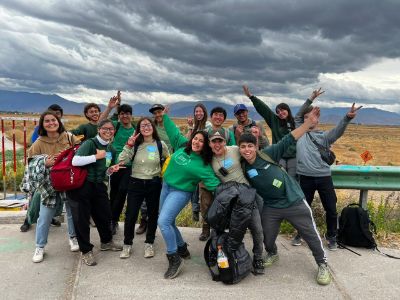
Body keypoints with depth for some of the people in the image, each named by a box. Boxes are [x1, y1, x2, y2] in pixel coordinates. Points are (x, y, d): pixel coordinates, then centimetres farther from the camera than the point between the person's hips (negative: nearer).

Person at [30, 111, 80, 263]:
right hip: (49, 184, -1)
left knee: (72, 212, 15)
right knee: (44, 217, 2)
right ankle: (40, 247, 21)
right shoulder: (39, 143, -4)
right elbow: (32, 165, -5)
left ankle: (73, 237, 39)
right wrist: (45, 163, -23)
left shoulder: (69, 137, -3)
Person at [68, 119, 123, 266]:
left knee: (105, 215, 17)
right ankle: (86, 251, 20)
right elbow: (75, 161, -28)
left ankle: (106, 242, 42)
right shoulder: (90, 143, -13)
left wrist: (111, 170, -4)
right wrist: (96, 156, -21)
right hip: (82, 185, -7)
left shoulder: (112, 149, 10)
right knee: (82, 219, 2)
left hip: (99, 186, 7)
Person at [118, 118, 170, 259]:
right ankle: (127, 244, 20)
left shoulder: (161, 145, -2)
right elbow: (122, 161, -12)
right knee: (130, 215, 2)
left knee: (153, 214, 11)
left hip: (154, 184, 0)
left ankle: (149, 244, 29)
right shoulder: (135, 145, -2)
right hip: (136, 183, 0)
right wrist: (128, 145, -17)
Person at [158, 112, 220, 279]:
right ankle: (182, 248, 36)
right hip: (166, 186, 6)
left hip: (181, 192, -6)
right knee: (168, 222, 14)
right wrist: (164, 115, 8)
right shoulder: (182, 146, -1)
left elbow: (213, 182, -16)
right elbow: (173, 131, 8)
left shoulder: (203, 165, -14)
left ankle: (175, 259, -8)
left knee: (163, 221, -21)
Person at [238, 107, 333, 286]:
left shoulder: (268, 154, -10)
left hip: (294, 201, -2)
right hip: (271, 207, 2)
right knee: (267, 237, 9)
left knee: (310, 234, 3)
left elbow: (288, 140, -13)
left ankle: (323, 265, 24)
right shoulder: (243, 170, -3)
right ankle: (272, 254, 44)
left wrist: (309, 122, -18)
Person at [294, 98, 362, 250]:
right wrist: (309, 100, 11)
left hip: (324, 177, -1)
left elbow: (338, 131, -15)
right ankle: (301, 233, 31)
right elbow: (297, 115, 16)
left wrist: (347, 117, -34)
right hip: (305, 177, 1)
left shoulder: (324, 136, 3)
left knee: (331, 209, 6)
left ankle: (331, 237, 25)